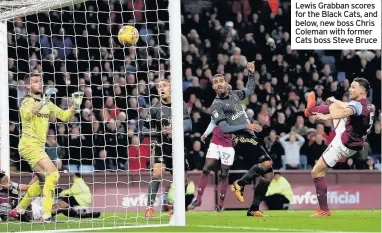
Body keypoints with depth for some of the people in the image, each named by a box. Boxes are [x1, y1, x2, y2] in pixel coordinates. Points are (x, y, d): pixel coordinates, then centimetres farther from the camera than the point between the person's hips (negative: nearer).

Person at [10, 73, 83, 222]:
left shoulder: (47, 104, 14)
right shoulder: (27, 101, -11)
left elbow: (65, 116, 16)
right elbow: (27, 114, -35)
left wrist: (75, 106, -2)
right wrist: (44, 100, -44)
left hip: (38, 147, 9)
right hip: (29, 146, -9)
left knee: (43, 180, 21)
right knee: (53, 174, -20)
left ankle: (19, 210, 32)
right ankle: (46, 215, -24)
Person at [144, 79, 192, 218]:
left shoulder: (181, 106, -1)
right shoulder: (155, 109, -6)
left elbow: (188, 126, -9)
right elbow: (145, 130, -2)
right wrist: (160, 132, -20)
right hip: (161, 146, -3)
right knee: (157, 173, -23)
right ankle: (149, 208, -23)